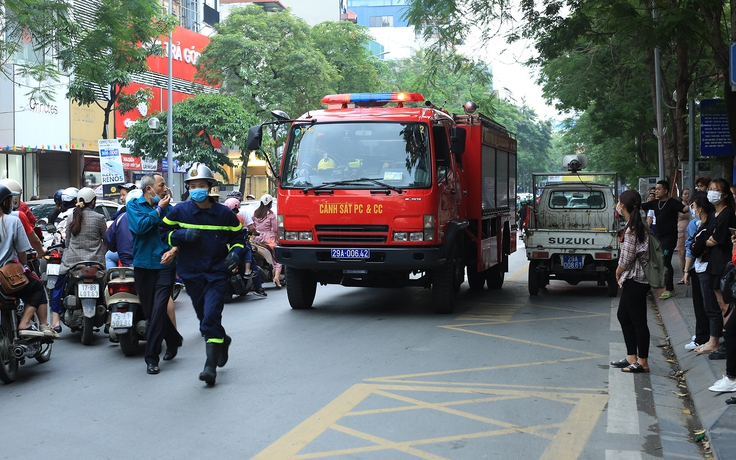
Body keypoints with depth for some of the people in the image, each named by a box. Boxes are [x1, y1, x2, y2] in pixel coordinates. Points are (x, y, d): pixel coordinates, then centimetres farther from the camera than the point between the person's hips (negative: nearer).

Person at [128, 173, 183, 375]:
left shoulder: (169, 208, 7)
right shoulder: (134, 205, 4)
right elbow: (140, 226, -14)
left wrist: (174, 249, -17)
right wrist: (159, 209, -9)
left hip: (165, 265, -1)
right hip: (143, 265, 1)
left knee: (158, 310, -11)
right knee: (150, 311, 9)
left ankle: (152, 358, -7)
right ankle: (173, 340, 33)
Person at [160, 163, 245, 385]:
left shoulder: (224, 213, -2)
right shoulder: (180, 211, -1)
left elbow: (238, 236, 10)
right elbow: (164, 232, 5)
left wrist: (235, 253, -10)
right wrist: (183, 235, -13)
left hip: (217, 274, -3)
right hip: (192, 274, 3)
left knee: (211, 318, -14)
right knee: (204, 318, 14)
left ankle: (211, 366, -12)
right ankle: (223, 341, 44)